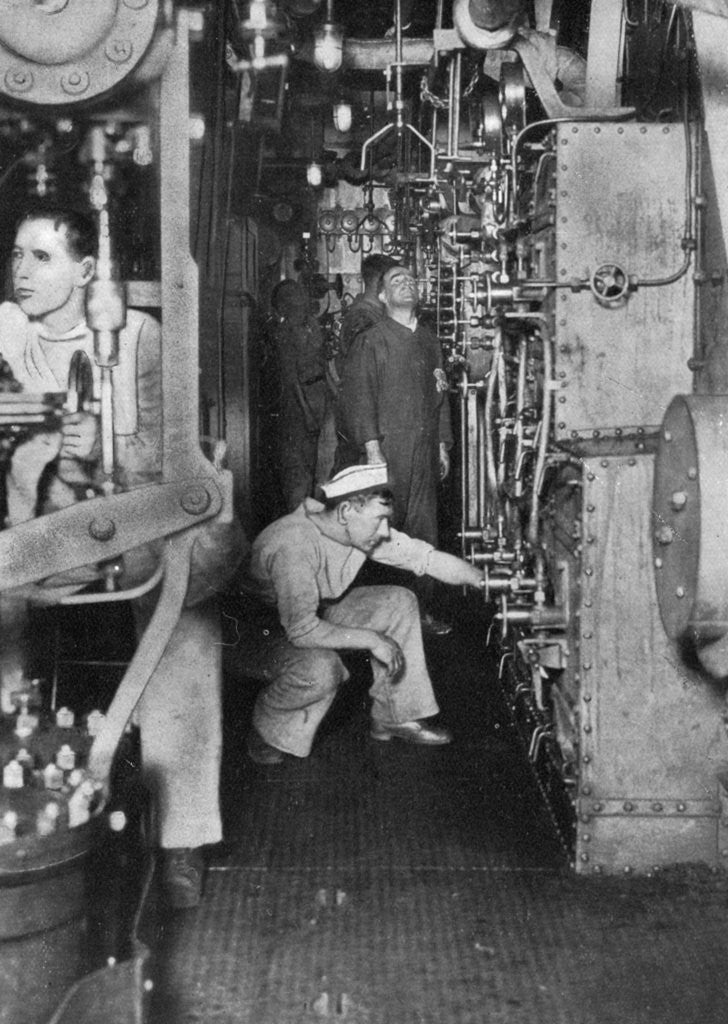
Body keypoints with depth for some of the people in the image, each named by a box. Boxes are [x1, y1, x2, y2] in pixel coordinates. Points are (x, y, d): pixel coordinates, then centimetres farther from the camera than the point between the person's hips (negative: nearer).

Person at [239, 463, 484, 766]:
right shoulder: (294, 546, -36)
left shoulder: (363, 529, -12)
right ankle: (267, 734, -8)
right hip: (257, 634, -8)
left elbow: (425, 556, -3)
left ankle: (395, 717, 7)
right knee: (322, 667, -37)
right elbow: (302, 630, -39)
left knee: (399, 602, -4)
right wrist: (371, 639, -29)